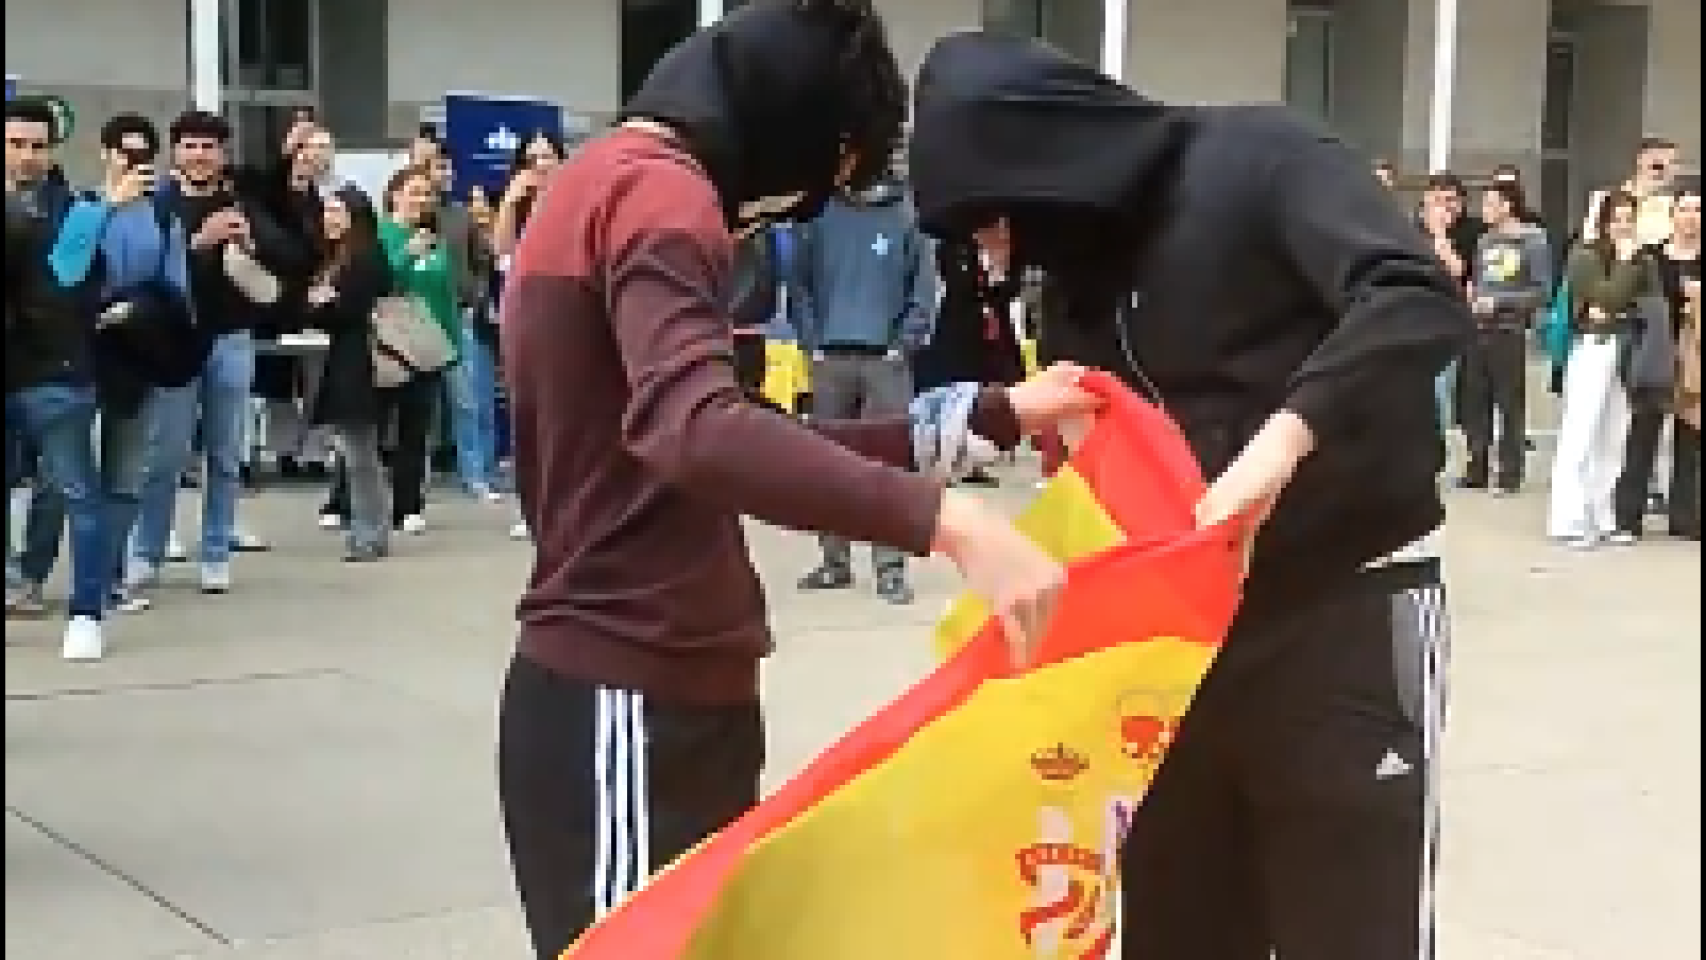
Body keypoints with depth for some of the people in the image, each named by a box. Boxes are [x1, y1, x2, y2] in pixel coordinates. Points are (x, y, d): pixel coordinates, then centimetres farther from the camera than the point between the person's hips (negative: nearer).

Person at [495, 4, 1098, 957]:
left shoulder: (613, 183, 18)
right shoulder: (657, 192, -13)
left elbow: (755, 441, 19)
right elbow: (696, 433, -31)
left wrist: (988, 413, 15)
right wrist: (947, 520, -38)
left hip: (655, 690, 10)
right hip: (630, 704, -10)